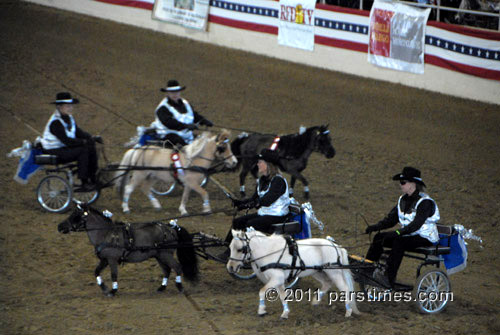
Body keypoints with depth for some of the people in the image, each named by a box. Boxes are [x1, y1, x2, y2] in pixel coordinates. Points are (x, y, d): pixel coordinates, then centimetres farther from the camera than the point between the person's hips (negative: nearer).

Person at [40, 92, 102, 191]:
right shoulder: (55, 122, -22)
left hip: (64, 148, 9)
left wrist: (93, 138, -10)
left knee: (91, 149, -4)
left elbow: (79, 133, 7)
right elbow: (66, 141, -28)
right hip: (53, 152, -9)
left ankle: (93, 180, 3)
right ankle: (84, 183, -22)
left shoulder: (69, 118, 8)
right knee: (83, 150, -25)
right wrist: (84, 142, -28)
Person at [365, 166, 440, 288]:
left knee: (399, 241, -34)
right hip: (409, 235, 8)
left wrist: (398, 232, -39)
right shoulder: (403, 200, 8)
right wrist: (376, 227, -11)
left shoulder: (425, 202, -17)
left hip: (425, 238, -8)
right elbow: (391, 218, 6)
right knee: (379, 237, -6)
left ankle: (389, 278, -35)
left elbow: (416, 224, -29)